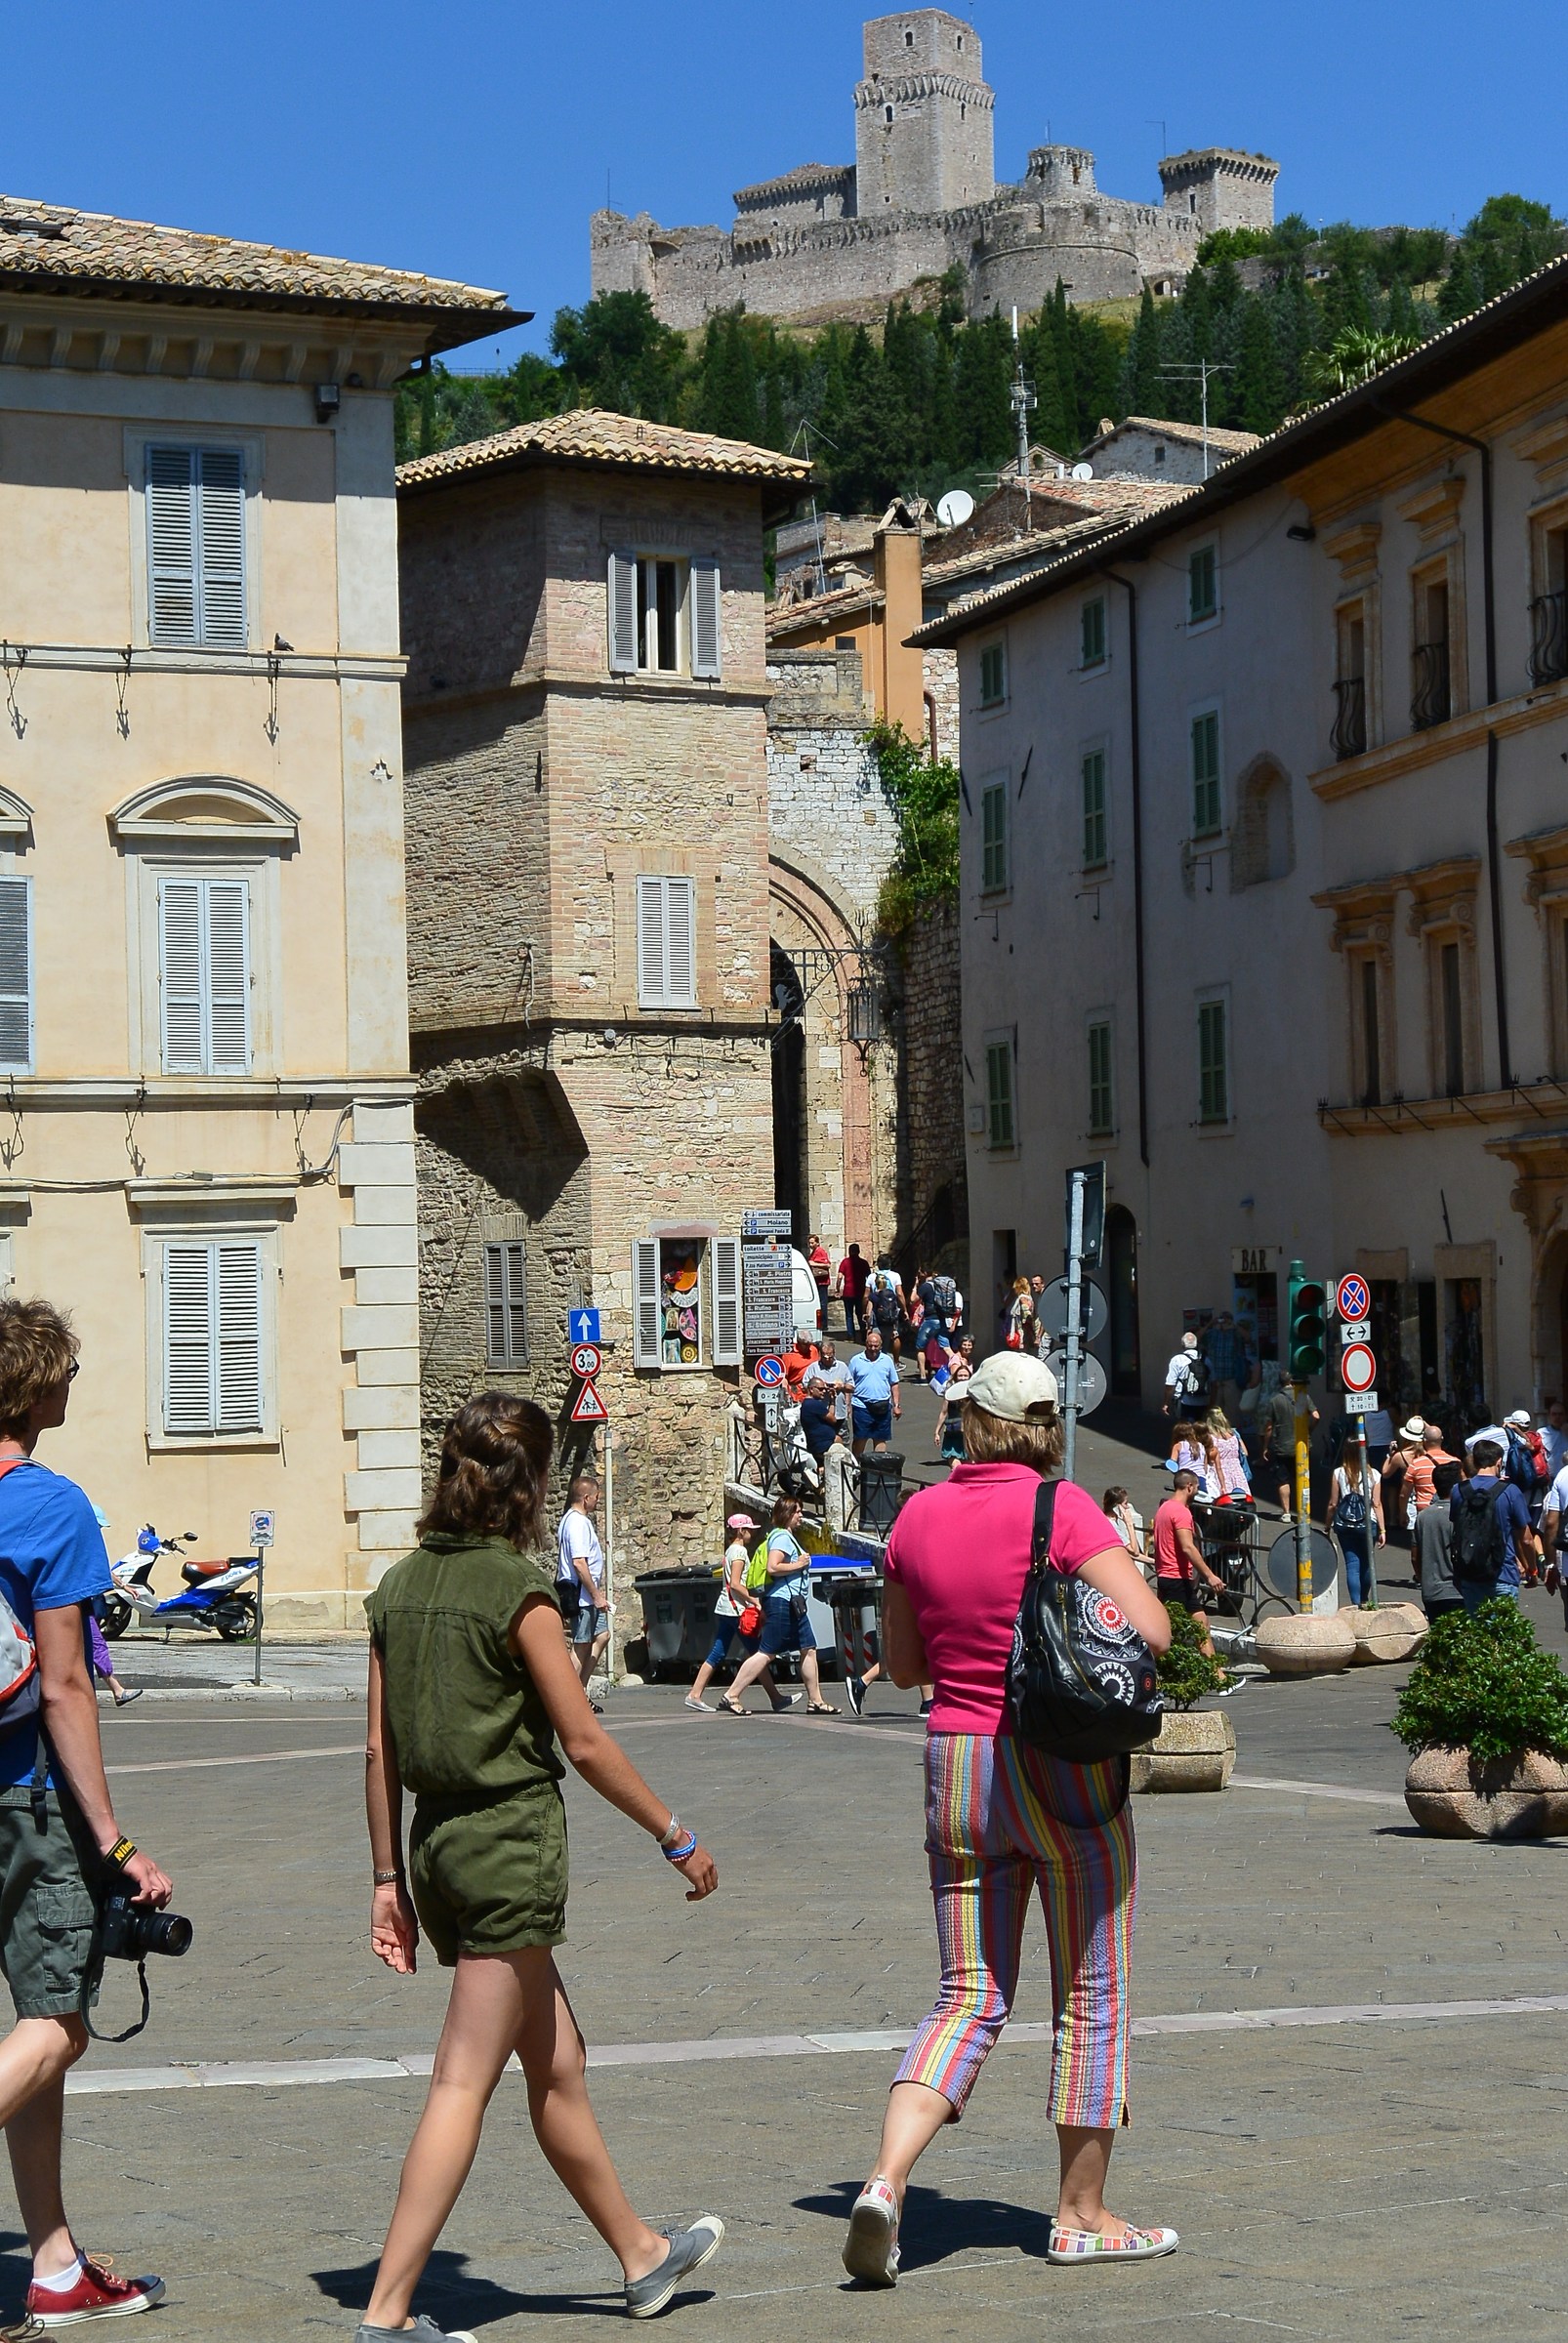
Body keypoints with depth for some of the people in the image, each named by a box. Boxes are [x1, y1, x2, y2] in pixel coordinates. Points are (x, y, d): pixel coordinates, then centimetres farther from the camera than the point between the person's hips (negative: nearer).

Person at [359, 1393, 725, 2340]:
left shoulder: (401, 1585, 7)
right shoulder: (517, 1588, -13)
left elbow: (381, 1749, 8)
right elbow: (585, 1741, -11)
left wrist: (390, 1880, 14)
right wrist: (677, 1837, -1)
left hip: (439, 1841, 8)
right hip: (512, 1843, -8)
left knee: (559, 2064, 19)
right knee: (465, 2084, -5)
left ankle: (643, 2256, 32)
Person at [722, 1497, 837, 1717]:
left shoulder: (788, 1536, 20)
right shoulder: (781, 1537, -12)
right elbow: (772, 1567, -23)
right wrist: (798, 1565, -15)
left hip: (794, 1603, 11)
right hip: (782, 1602, -11)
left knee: (809, 1649, 9)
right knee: (766, 1653, -9)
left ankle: (815, 1701, 12)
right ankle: (731, 1696, -7)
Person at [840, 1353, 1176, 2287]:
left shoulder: (919, 1516, 4)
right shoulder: (1062, 1509, -11)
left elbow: (902, 1661, 14)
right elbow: (1151, 1629, -18)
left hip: (957, 1766, 5)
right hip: (1067, 1769, -4)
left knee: (969, 2000, 8)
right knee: (1093, 1999, 9)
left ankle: (885, 2181, -12)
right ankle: (1083, 2215, 16)